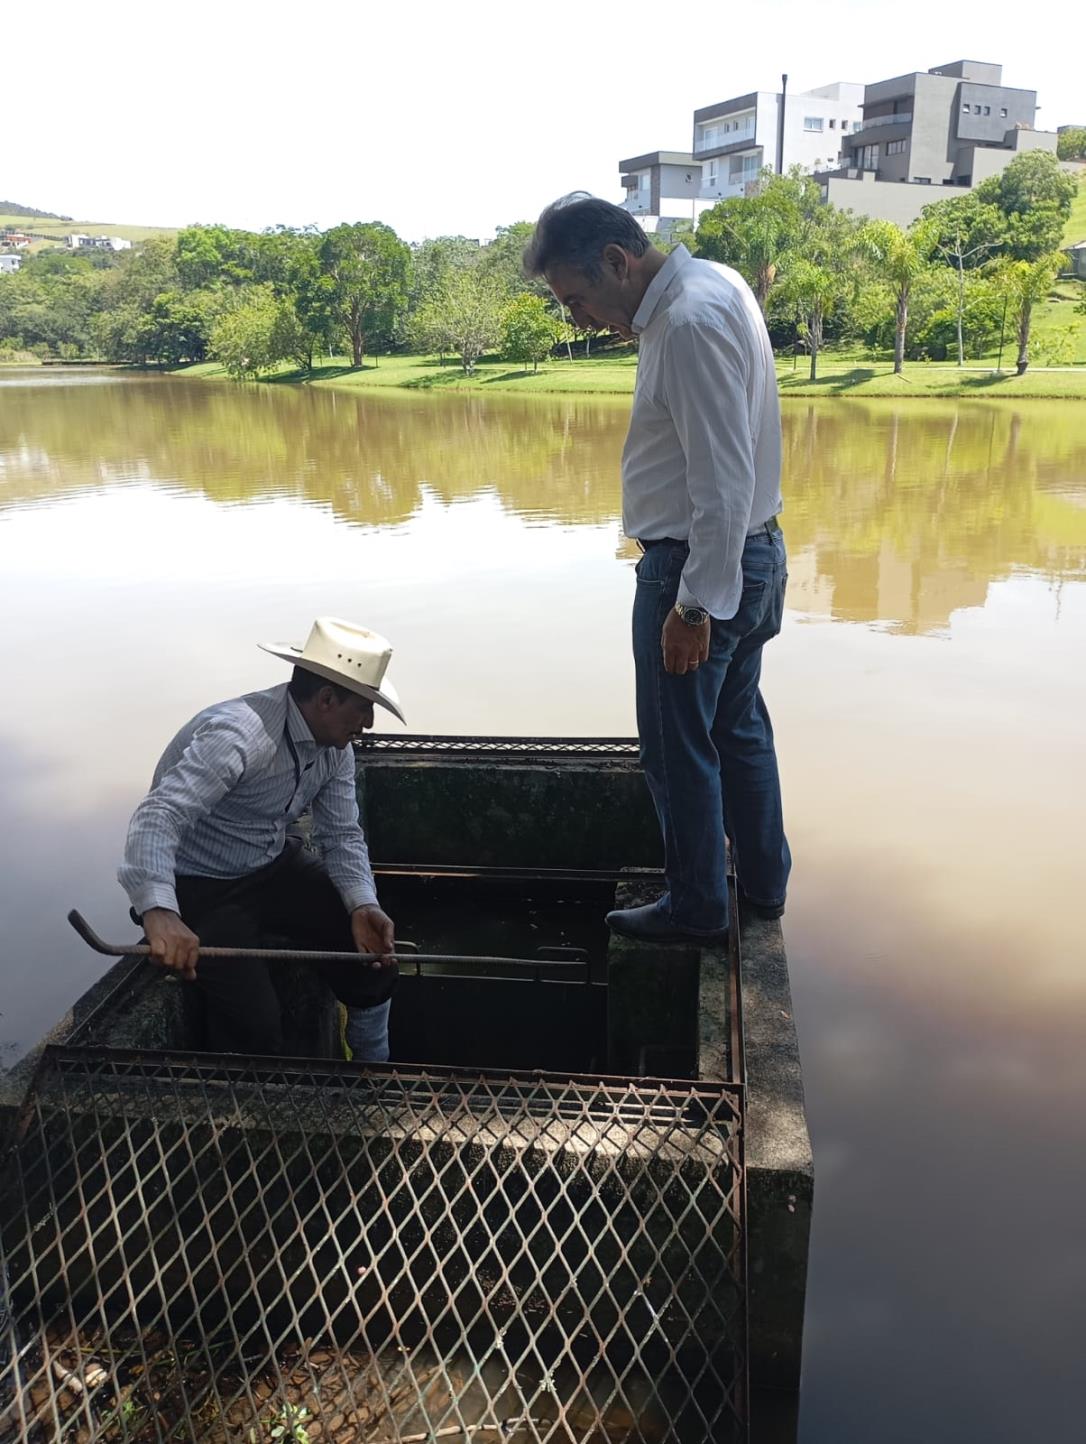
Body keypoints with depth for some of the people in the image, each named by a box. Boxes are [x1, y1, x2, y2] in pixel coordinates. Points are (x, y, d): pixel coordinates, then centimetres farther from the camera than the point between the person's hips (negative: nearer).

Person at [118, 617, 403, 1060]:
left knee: (374, 949, -2)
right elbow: (159, 815, -42)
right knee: (255, 1030, -18)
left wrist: (362, 905, -20)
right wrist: (159, 913, -57)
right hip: (203, 888, -7)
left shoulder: (334, 744, -5)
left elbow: (342, 835, -2)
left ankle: (376, 1077, 24)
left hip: (275, 868, 7)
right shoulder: (240, 734, -31)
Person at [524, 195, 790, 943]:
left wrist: (694, 606, -22)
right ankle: (765, 881, 35)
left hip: (701, 569, -10)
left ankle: (697, 905, 23)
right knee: (740, 728, 20)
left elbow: (724, 482, -26)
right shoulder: (708, 283, 9)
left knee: (679, 747, 5)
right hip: (751, 553, 10)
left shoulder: (690, 322, -22)